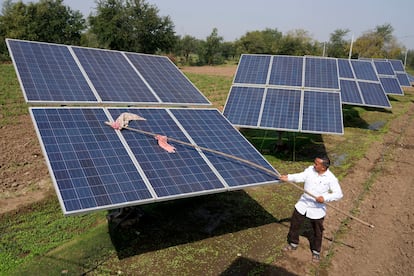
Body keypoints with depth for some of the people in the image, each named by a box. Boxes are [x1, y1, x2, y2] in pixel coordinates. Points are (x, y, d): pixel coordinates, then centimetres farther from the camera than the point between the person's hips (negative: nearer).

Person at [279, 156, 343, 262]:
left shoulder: (331, 178, -20)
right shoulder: (310, 169, -8)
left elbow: (339, 194, -18)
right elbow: (301, 176, -10)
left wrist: (325, 198, -29)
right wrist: (288, 177, -25)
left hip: (317, 208, -4)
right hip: (303, 203, 4)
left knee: (317, 231, 12)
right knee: (294, 223, 16)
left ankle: (316, 251, 36)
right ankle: (293, 243, 39)